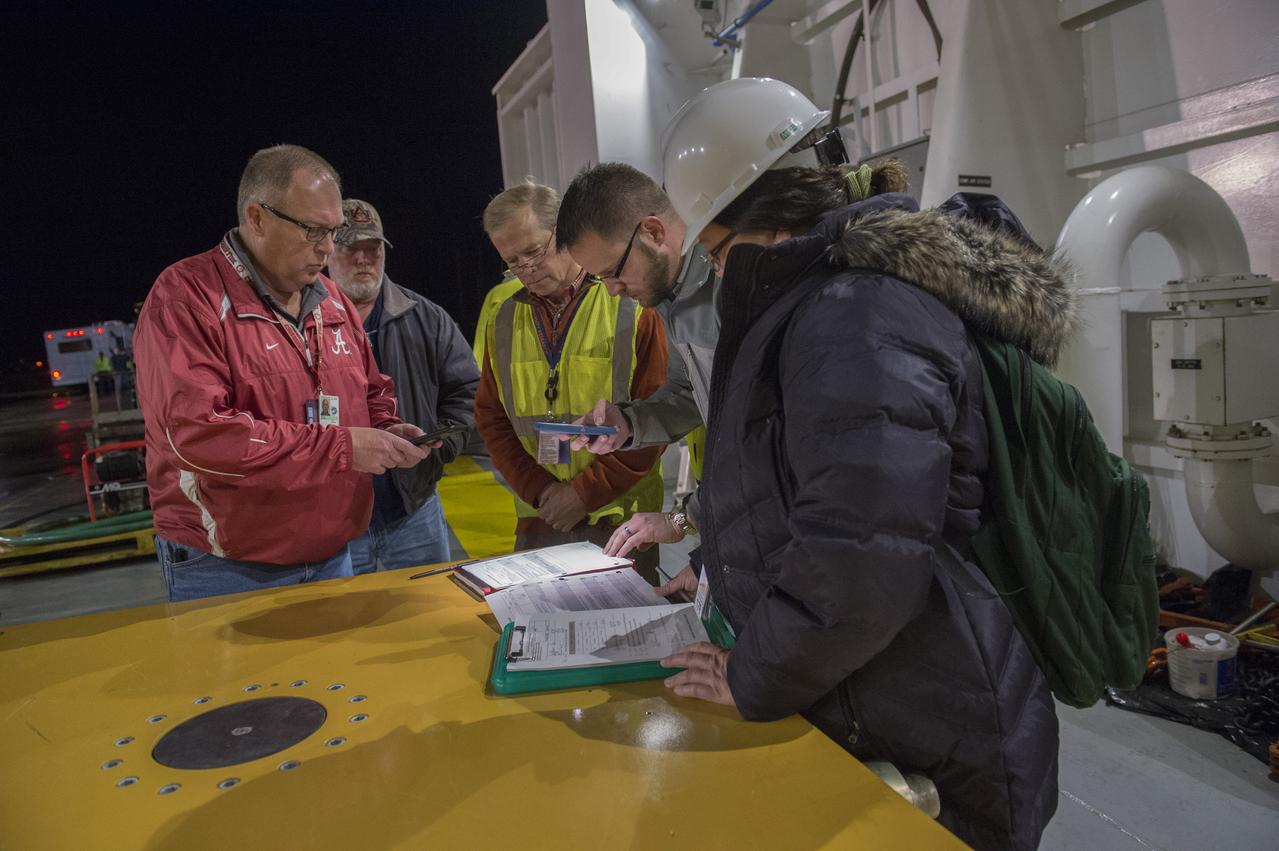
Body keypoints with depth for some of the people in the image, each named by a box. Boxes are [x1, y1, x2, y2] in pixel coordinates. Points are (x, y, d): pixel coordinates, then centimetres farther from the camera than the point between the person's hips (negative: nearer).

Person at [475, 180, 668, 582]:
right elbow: (491, 419, 9)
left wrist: (586, 491, -12)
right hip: (538, 523, 4)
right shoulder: (506, 320, 9)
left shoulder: (631, 308, -5)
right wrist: (538, 489, -5)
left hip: (622, 518, -3)